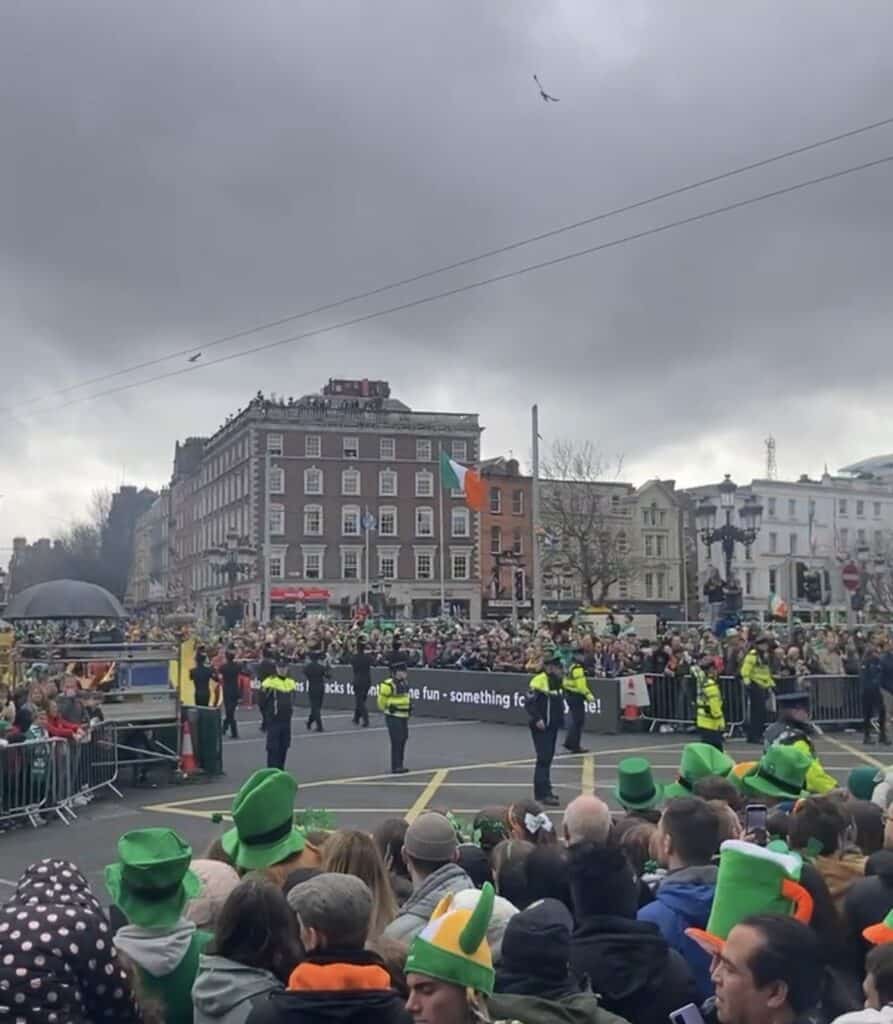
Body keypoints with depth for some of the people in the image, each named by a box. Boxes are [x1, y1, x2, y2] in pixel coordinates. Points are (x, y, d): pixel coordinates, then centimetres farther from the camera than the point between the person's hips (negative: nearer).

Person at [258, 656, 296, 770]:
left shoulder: (291, 682, 10)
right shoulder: (269, 682, -11)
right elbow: (262, 702, -6)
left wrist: (289, 712, 13)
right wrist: (268, 715, 0)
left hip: (286, 721, 6)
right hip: (273, 722, -6)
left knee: (284, 747, 11)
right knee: (273, 748, -5)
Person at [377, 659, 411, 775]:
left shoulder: (404, 683, 9)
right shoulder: (389, 684, -18)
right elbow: (382, 700, -8)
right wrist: (387, 709, 5)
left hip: (403, 716, 9)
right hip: (393, 717, -9)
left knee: (403, 739, 13)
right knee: (396, 741, -7)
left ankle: (399, 765, 25)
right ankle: (395, 767, -1)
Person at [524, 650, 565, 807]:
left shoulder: (558, 681, 11)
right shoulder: (539, 681, -17)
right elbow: (528, 702, -19)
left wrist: (561, 717, 14)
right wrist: (537, 719, -24)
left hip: (553, 726, 9)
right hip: (540, 727, -9)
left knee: (547, 758, 15)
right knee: (544, 758, -10)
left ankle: (540, 791, 26)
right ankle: (544, 794, -9)